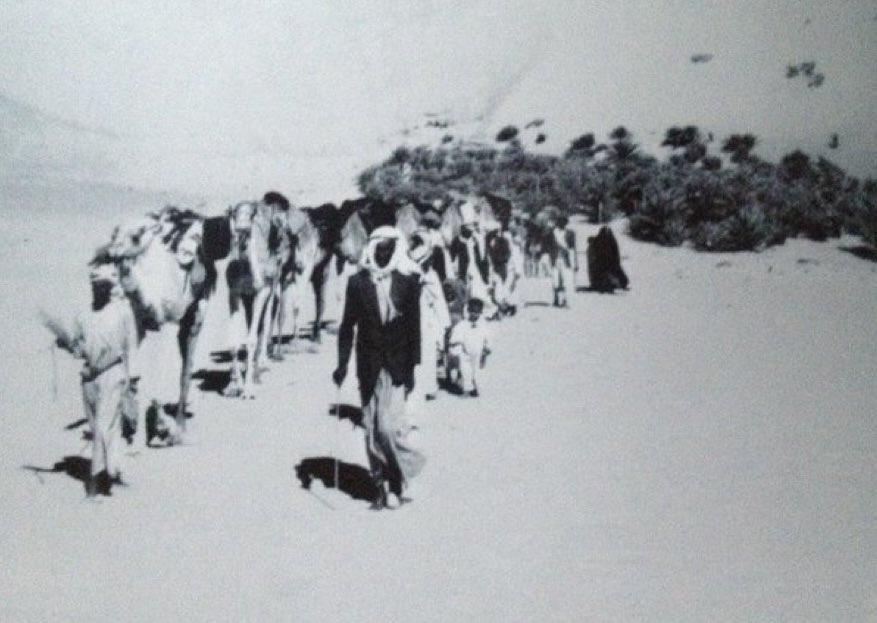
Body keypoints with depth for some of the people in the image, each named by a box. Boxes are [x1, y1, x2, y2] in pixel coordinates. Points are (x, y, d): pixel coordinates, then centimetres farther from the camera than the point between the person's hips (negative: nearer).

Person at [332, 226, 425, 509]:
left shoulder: (408, 283, 0)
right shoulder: (357, 282, 3)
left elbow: (414, 328, 2)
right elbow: (347, 326, 6)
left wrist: (411, 368, -1)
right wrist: (342, 363, 0)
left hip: (397, 367, -2)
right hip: (369, 366, 2)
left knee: (388, 425, -13)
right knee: (371, 428, 4)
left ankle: (400, 478, 8)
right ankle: (384, 486, 14)